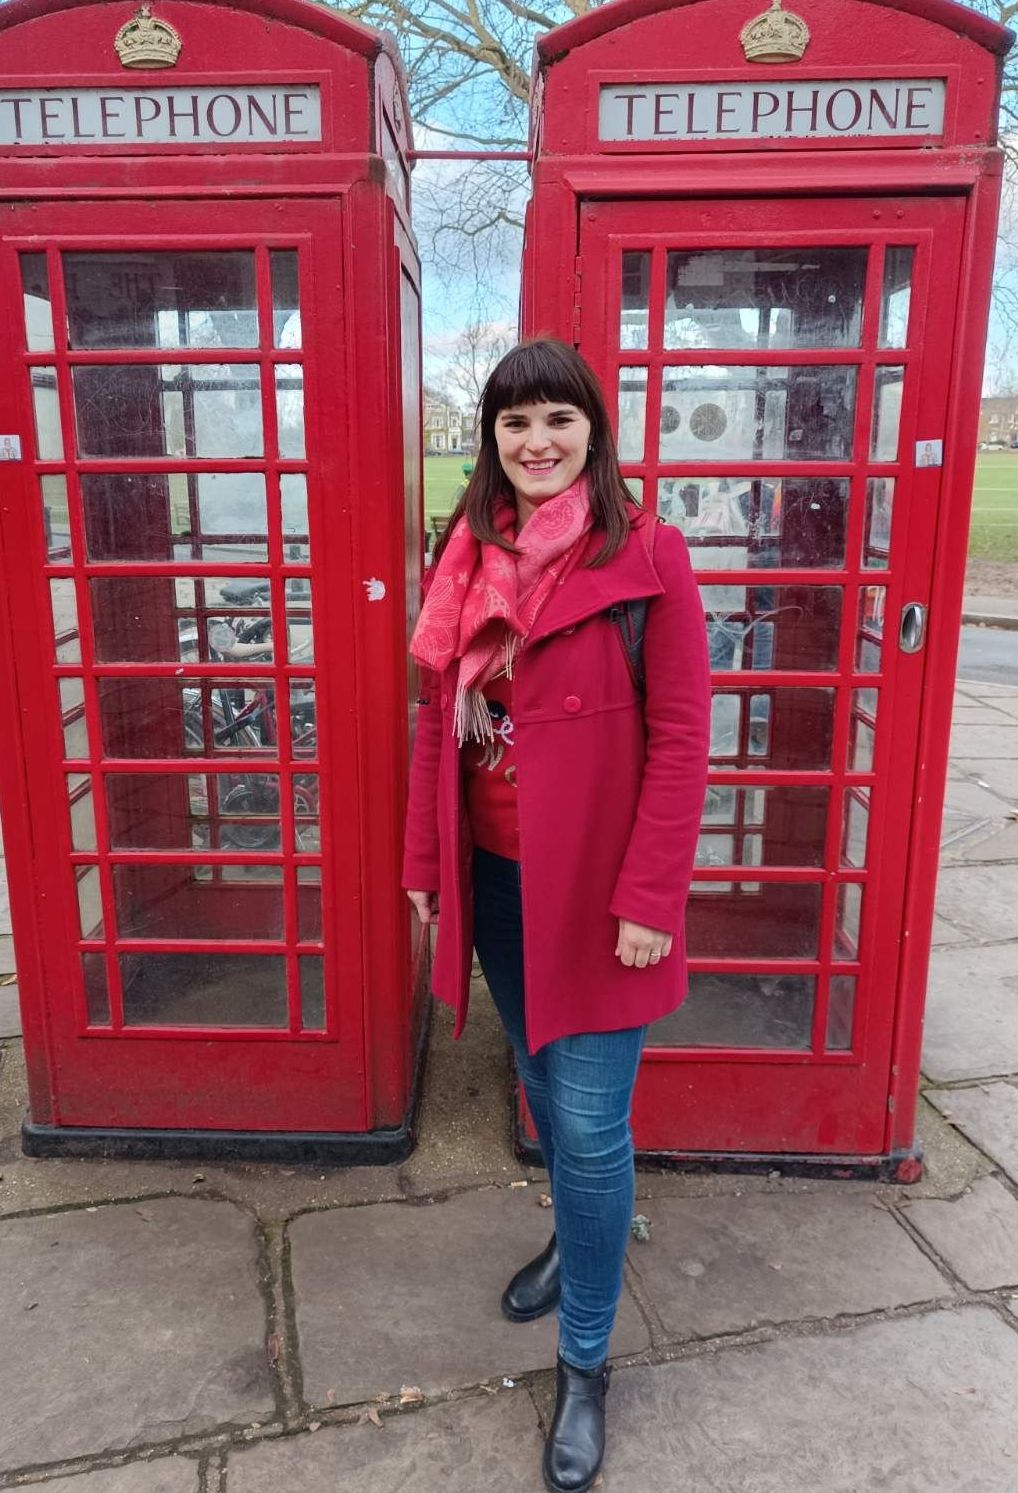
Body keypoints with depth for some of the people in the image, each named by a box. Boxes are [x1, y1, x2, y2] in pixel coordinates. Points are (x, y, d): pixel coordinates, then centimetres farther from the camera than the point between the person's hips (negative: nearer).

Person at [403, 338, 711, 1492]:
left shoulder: (648, 556, -11)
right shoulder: (468, 554, 5)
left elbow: (679, 739, -13)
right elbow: (437, 720, 8)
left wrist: (650, 898, -15)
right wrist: (426, 861, 7)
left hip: (593, 886, -5)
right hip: (493, 875, 5)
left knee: (589, 1125, 4)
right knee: (541, 1084, 23)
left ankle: (586, 1360, 26)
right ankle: (575, 1237, 50)